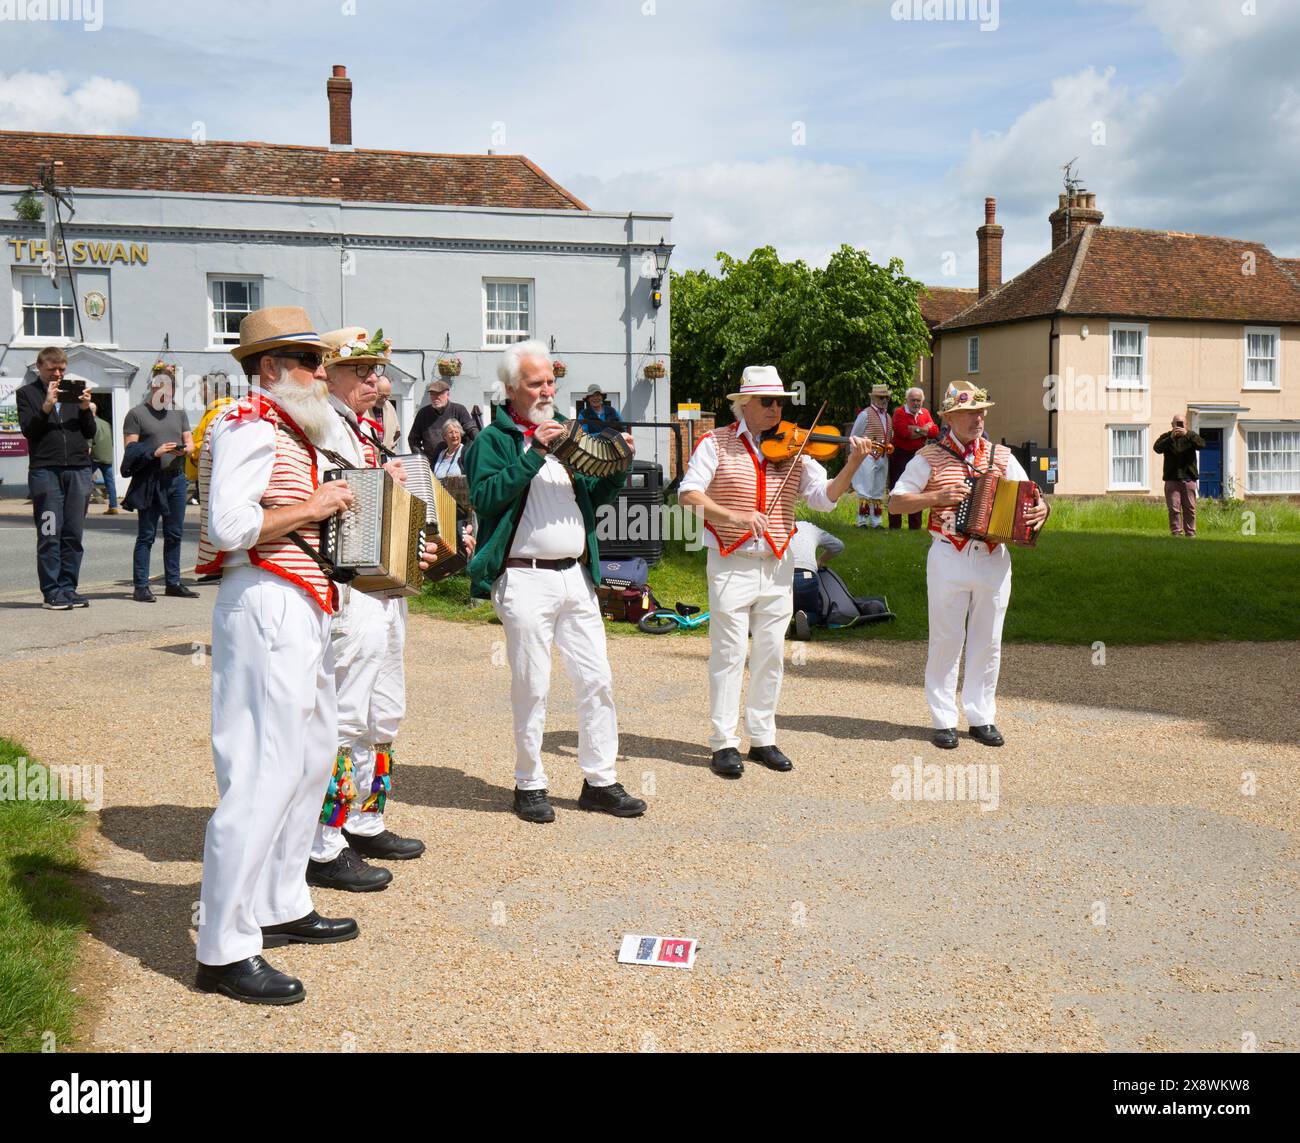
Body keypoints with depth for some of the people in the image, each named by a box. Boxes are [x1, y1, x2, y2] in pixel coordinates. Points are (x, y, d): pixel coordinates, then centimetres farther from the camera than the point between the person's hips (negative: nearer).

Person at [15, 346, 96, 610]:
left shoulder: (75, 390, 18)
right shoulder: (26, 393, 9)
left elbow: (90, 433, 12)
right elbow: (28, 430, -4)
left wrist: (85, 408, -5)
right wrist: (47, 406, -15)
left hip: (79, 469, 3)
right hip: (45, 471, -3)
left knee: (73, 534, 3)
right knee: (49, 534, -5)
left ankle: (68, 588, 9)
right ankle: (51, 592, -2)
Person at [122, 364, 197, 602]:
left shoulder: (179, 413, 18)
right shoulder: (137, 413, 1)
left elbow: (190, 441, 15)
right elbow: (130, 448, -6)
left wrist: (184, 449, -9)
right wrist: (155, 452, -21)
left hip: (176, 478, 5)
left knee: (174, 533, 10)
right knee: (146, 535, -3)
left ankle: (173, 582, 19)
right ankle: (140, 587, -1)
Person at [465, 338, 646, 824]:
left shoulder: (565, 430, 17)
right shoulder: (493, 439, 0)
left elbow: (597, 496, 19)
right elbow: (485, 496, -17)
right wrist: (534, 453, -20)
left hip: (576, 575, 6)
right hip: (525, 579, -6)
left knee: (597, 679, 6)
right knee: (532, 687, 1)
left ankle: (600, 780, 17)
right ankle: (529, 785, 15)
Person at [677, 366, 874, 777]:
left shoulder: (792, 449, 5)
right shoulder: (716, 443, -2)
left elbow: (824, 497, -3)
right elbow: (688, 494, -13)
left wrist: (852, 465, -19)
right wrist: (732, 516, -26)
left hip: (777, 566, 4)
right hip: (731, 564, -3)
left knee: (771, 655, 9)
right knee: (729, 653, 0)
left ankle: (763, 738, 21)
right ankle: (724, 742, 9)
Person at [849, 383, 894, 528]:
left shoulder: (888, 416, 15)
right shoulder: (865, 414, -5)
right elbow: (853, 437, -3)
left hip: (883, 458, 7)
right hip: (868, 457, -7)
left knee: (878, 492, 10)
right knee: (865, 491, -7)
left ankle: (876, 521, 15)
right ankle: (862, 521, -2)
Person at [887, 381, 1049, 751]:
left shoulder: (1001, 456, 9)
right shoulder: (929, 458, -1)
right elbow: (895, 503, -3)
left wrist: (1041, 508, -8)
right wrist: (938, 496, -15)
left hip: (994, 560, 3)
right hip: (949, 559, -3)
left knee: (988, 642, 8)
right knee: (946, 640, 2)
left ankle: (981, 717, 19)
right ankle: (943, 720, 11)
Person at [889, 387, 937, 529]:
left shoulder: (925, 413, 10)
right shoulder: (899, 412, -6)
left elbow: (934, 431, -3)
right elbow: (902, 431, -23)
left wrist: (916, 430, -15)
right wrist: (924, 430, -11)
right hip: (899, 455, -5)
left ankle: (915, 525, 15)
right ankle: (894, 525, 5)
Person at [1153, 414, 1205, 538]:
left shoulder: (1191, 436, 10)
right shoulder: (1166, 437, 8)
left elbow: (1202, 444, -9)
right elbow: (1157, 448, -10)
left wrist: (1187, 435, -20)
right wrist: (1171, 438, -22)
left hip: (1189, 478, 1)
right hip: (1172, 479, -1)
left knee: (1190, 508, 2)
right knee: (1174, 509, -4)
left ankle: (1190, 532, 7)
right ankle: (1176, 532, 0)